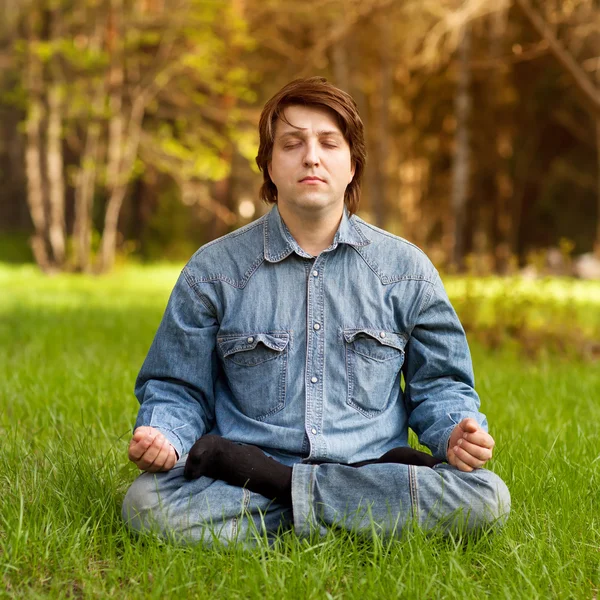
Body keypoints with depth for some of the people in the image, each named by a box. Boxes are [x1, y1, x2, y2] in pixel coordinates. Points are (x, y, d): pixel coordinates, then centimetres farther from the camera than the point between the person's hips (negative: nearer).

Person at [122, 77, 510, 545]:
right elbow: (175, 388, 11)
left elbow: (439, 383, 15)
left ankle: (277, 482, -18)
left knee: (486, 497, -27)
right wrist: (161, 435, -12)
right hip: (242, 488, -1)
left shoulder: (406, 269, 11)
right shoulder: (213, 271, 8)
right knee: (147, 500, -31)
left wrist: (458, 432, -7)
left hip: (371, 466, 2)